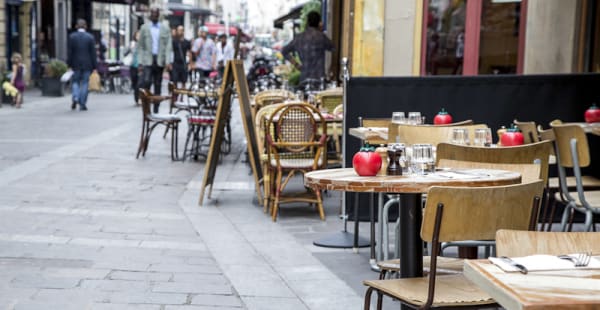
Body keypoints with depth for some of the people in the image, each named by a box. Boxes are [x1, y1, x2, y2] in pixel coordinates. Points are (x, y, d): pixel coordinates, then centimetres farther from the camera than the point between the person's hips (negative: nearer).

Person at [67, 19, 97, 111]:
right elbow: (93, 53, -2)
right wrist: (94, 66, 2)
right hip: (87, 64, 0)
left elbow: (69, 52, -4)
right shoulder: (90, 37, -2)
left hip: (76, 64, 0)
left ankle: (75, 98, -10)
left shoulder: (72, 36, -2)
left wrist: (69, 64, 1)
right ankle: (82, 104, 4)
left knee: (75, 81, 13)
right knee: (84, 83, 5)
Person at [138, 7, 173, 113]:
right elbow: (140, 46, 7)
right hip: (148, 60, -1)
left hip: (160, 60, 1)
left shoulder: (165, 28, 6)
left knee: (158, 85, 6)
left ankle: (156, 110, 14)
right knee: (146, 82, -19)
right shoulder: (144, 28, 7)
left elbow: (169, 46, 1)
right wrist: (140, 62, -1)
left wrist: (168, 61, -10)